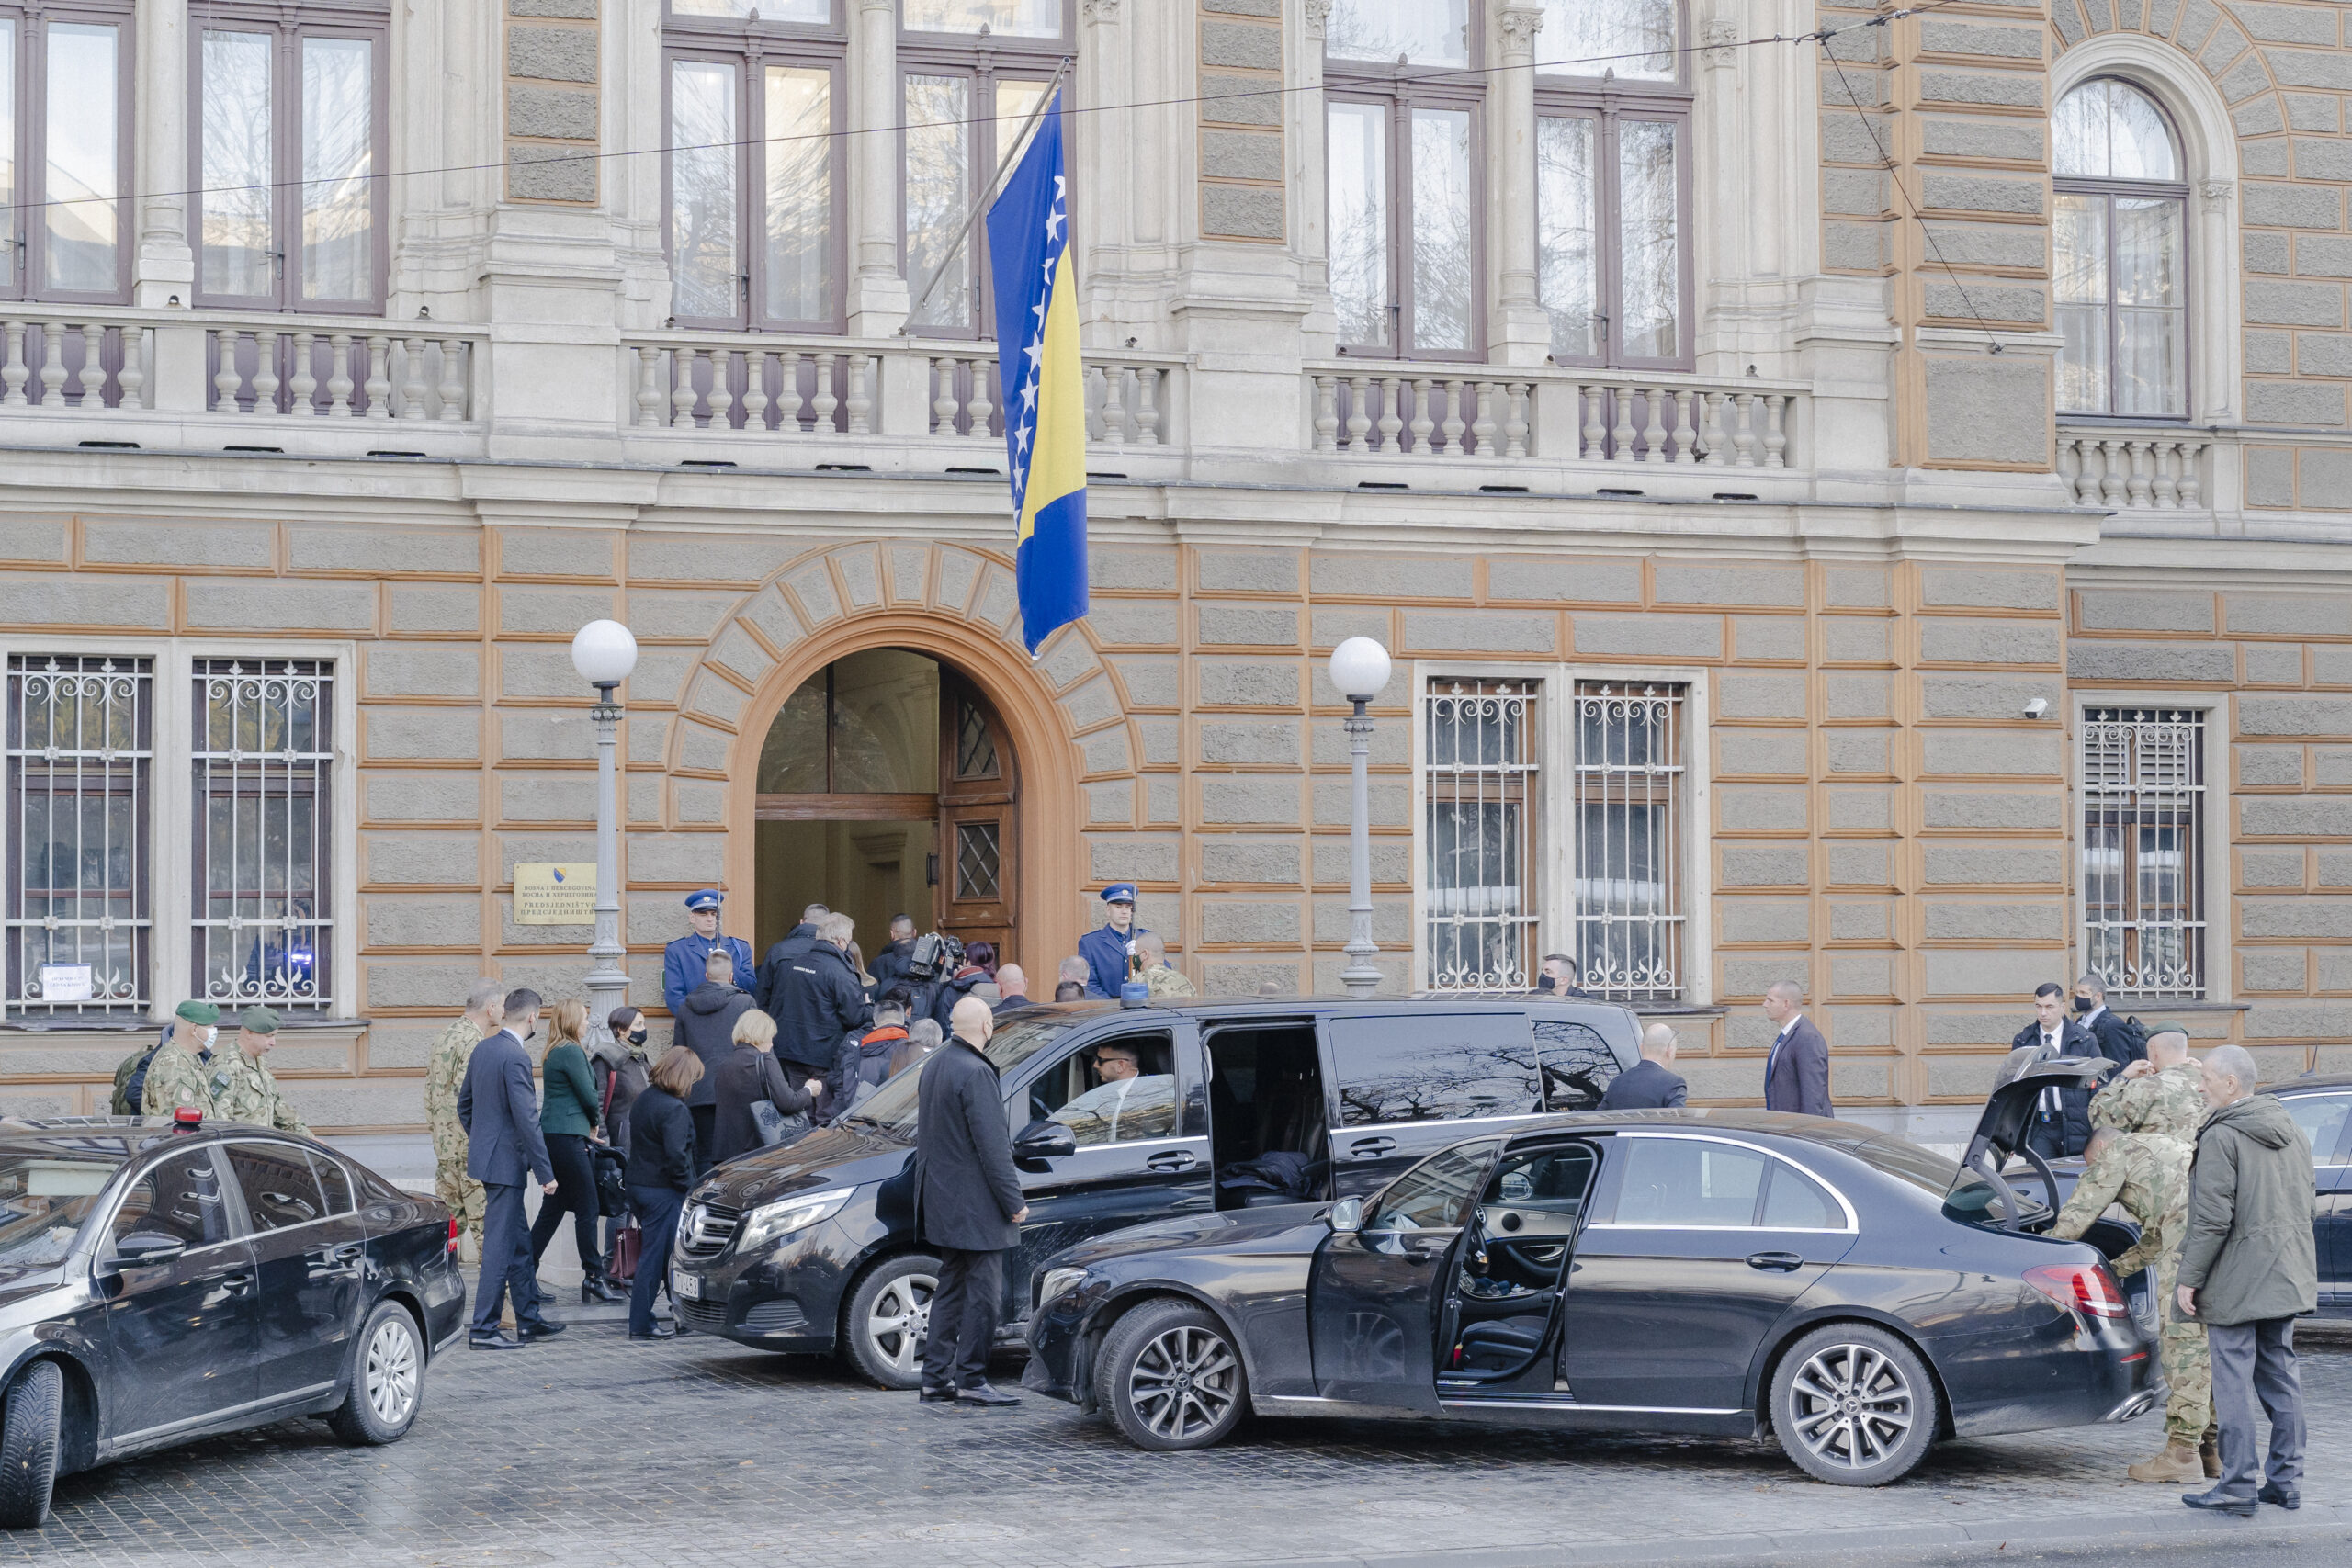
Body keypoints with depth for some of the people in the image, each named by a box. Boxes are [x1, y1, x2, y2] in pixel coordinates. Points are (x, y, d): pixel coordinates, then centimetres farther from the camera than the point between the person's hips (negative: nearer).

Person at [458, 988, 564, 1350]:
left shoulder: (482, 1049, 8)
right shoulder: (516, 1058, -19)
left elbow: (464, 1105, 18)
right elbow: (527, 1120, -22)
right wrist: (546, 1173, -17)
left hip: (486, 1154, 10)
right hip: (506, 1162, -10)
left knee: (519, 1242, 17)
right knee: (500, 1246, -4)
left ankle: (529, 1320, 26)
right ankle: (484, 1329, -1)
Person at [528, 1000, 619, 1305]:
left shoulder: (555, 1053, 17)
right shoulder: (572, 1052, -13)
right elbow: (589, 1096, -10)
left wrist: (587, 1125, 10)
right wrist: (594, 1123, 8)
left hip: (554, 1135, 10)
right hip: (567, 1135, -10)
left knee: (554, 1207, 12)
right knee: (587, 1208, -5)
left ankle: (526, 1273, 14)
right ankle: (593, 1276, -3)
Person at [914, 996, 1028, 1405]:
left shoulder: (934, 1067, 11)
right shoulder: (975, 1073, -19)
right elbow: (991, 1146, -20)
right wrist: (1014, 1202, -14)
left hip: (942, 1202, 10)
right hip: (974, 1208, -9)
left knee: (951, 1288, 15)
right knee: (984, 1293, -3)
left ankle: (936, 1376, 17)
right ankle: (970, 1380, -1)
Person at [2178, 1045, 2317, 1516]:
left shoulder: (2221, 1138, -15)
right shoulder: (2290, 1131, 12)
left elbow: (2212, 1219, -19)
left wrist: (2188, 1278, -13)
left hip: (2236, 1283, -8)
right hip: (2285, 1278, 8)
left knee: (2233, 1382, -4)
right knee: (2280, 1377, 13)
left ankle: (2238, 1487, -4)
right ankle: (2286, 1481, 16)